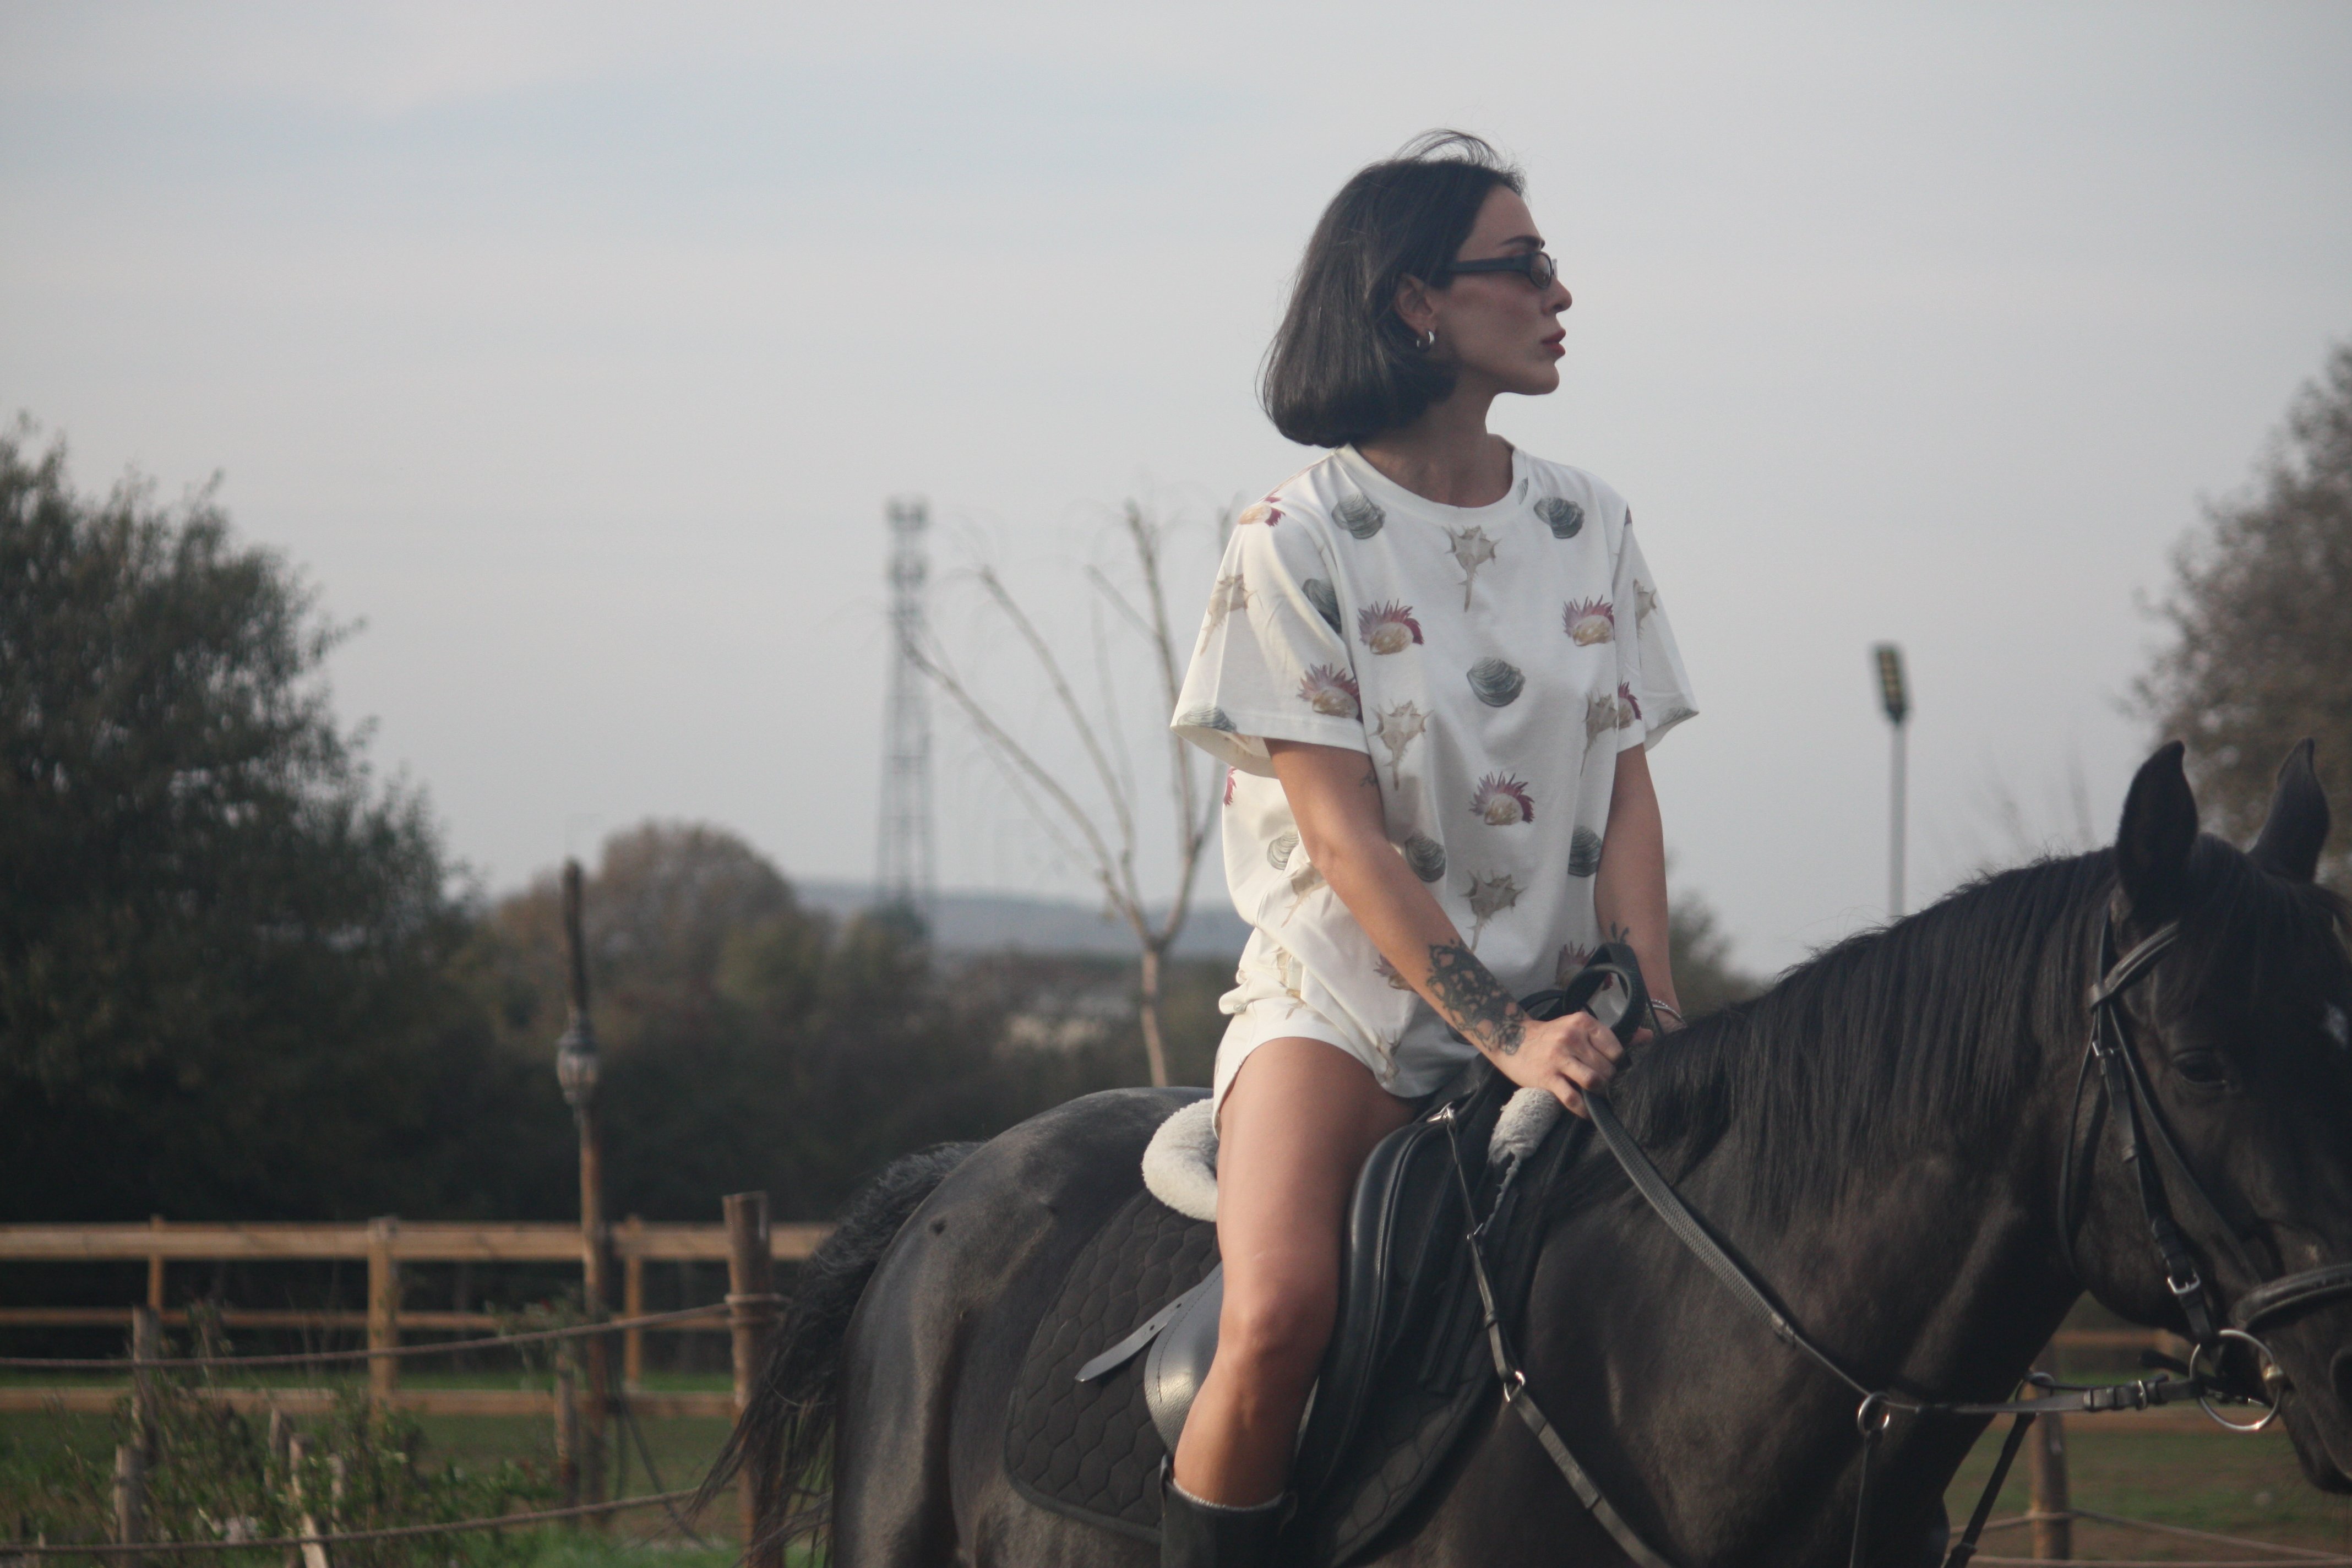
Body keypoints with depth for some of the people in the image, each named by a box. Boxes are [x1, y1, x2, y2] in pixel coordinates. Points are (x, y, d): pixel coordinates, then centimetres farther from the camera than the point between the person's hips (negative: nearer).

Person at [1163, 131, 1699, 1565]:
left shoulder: (1591, 528, 9)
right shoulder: (1301, 543, -6)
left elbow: (1628, 790, 6)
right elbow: (1347, 835, -12)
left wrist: (1652, 1018, -9)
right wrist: (1503, 1038, -21)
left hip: (1553, 1013, 5)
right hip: (1346, 1001, -5)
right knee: (1280, 1315, -29)